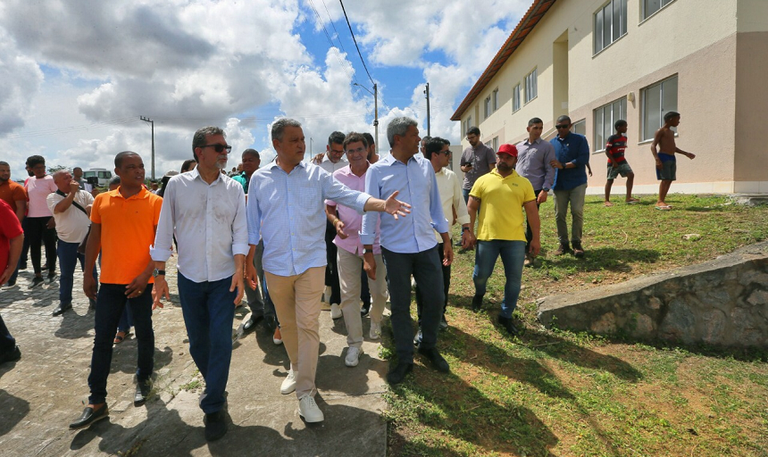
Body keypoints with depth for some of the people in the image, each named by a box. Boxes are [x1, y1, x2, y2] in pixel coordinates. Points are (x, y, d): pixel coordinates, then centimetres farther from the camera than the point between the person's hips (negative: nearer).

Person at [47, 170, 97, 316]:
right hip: (66, 243, -1)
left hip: (86, 241, 1)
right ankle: (65, 302, 24)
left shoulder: (83, 194, 4)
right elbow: (60, 208, -22)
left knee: (91, 273, 9)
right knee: (66, 274, 11)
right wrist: (72, 192, -19)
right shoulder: (52, 197, -2)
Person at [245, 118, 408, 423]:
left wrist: (382, 204, -27)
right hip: (276, 265, 2)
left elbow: (350, 197, -10)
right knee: (287, 324, 17)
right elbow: (252, 224, 8)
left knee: (308, 325, -2)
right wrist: (248, 262, 8)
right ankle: (296, 369, 42)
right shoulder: (259, 179, 2)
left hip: (311, 262, -2)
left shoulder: (316, 175, -1)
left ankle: (305, 392, 9)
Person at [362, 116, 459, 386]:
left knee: (435, 299, 9)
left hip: (427, 246, 3)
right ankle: (405, 359, 26)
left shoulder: (425, 166, 6)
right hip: (395, 250, -3)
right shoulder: (377, 170, -5)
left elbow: (435, 205, 11)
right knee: (400, 306, 7)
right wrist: (368, 253, -5)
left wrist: (446, 240, 10)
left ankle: (428, 346, 34)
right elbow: (370, 212, -3)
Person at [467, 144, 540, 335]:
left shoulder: (524, 183, 8)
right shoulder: (483, 180, 6)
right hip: (487, 237, -1)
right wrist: (470, 231, -1)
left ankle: (506, 316, 21)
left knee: (514, 279, 4)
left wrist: (536, 238, 4)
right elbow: (471, 208, 6)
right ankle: (479, 293, 44)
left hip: (515, 239, 1)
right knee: (481, 274, 8)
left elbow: (532, 212, 8)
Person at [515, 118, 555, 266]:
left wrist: (545, 190, -13)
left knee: (531, 222, 1)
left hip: (535, 189, -4)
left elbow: (550, 170, -3)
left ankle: (529, 253, 13)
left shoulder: (546, 146, 2)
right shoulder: (518, 147, 14)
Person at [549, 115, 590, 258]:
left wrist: (563, 166, -18)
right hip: (559, 184, 3)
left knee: (577, 212, -7)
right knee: (559, 215, 3)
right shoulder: (552, 143, 11)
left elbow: (583, 159, -11)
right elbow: (548, 163, 10)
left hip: (577, 182, -3)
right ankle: (563, 243, 14)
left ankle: (576, 243, 5)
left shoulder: (580, 139, 1)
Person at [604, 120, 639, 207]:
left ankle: (628, 198, -5)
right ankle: (607, 200, 7)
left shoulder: (624, 138, 7)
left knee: (631, 175, -7)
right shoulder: (612, 138, -14)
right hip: (613, 163, -7)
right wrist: (614, 162, -20)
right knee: (610, 180, 0)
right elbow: (607, 151, -17)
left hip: (622, 161, 7)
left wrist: (622, 159, 16)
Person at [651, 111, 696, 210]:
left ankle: (662, 201, 2)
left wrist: (686, 154, 32)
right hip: (663, 157, -9)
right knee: (665, 179, -16)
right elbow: (653, 146, -13)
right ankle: (660, 202, -18)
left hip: (672, 158, 9)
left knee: (669, 180, 2)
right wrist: (657, 159, -25)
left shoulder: (671, 132, 22)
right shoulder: (660, 131, -4)